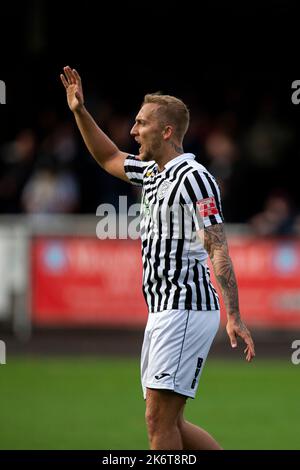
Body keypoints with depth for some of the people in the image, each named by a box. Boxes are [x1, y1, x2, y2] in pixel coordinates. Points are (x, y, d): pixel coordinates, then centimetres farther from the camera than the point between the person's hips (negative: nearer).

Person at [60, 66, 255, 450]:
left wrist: (234, 316, -28)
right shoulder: (152, 172, 15)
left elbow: (218, 250, -20)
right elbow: (109, 158, 36)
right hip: (163, 313, 10)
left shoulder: (193, 177, -13)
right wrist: (80, 111, 26)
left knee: (159, 419, -11)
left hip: (187, 311, -10)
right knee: (165, 422, 10)